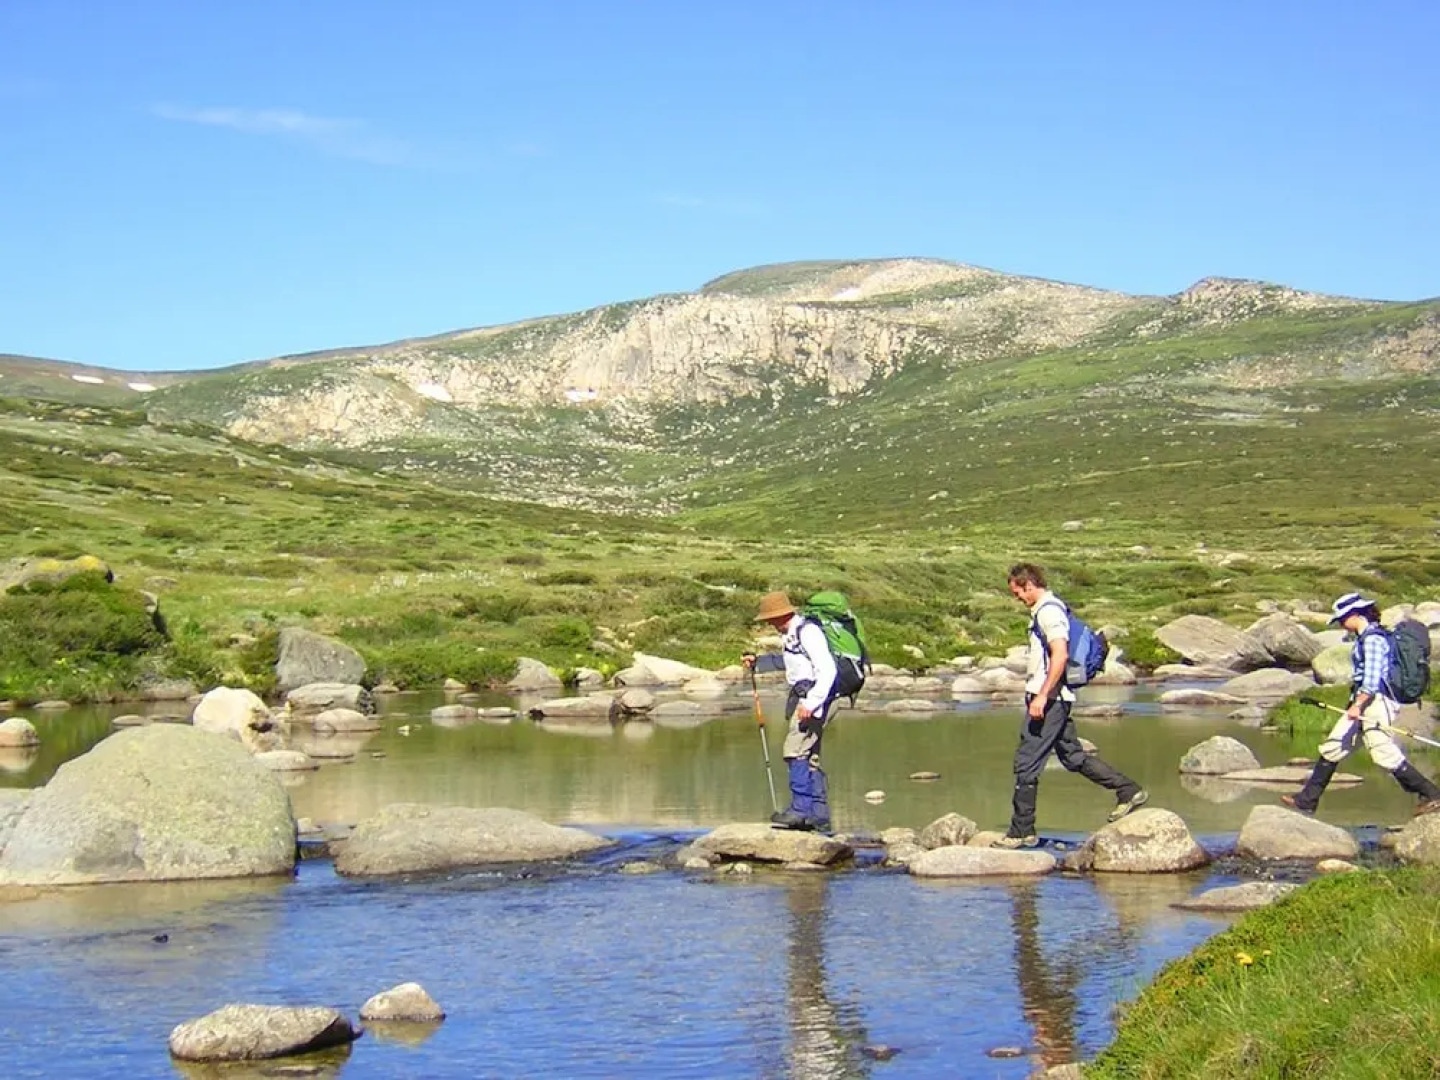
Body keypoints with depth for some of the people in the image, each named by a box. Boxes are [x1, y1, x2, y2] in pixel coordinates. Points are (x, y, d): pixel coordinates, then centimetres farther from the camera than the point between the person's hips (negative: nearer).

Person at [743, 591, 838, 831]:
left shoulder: (808, 632, -16)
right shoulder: (790, 634, 14)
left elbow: (828, 670, -22)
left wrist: (811, 703, -26)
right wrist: (757, 662, 30)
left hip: (815, 696, -10)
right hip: (802, 695, 10)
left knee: (795, 751, -16)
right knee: (809, 758, 11)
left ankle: (800, 809, -16)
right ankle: (820, 817, 15)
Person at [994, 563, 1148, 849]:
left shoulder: (1049, 611, -15)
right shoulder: (1047, 609, 17)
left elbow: (1060, 654, -25)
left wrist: (1041, 696, -26)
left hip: (1049, 699, -11)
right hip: (1055, 699, 11)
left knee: (1026, 763, -6)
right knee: (1073, 756, 16)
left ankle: (1021, 831, -1)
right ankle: (1129, 791, 19)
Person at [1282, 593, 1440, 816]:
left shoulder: (1373, 638, -14)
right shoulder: (1364, 637, 16)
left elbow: (1372, 678, -21)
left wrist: (1357, 705, -25)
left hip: (1375, 703, -10)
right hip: (1364, 703, 10)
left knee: (1385, 754, -13)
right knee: (1332, 747, 9)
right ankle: (1307, 800, 13)